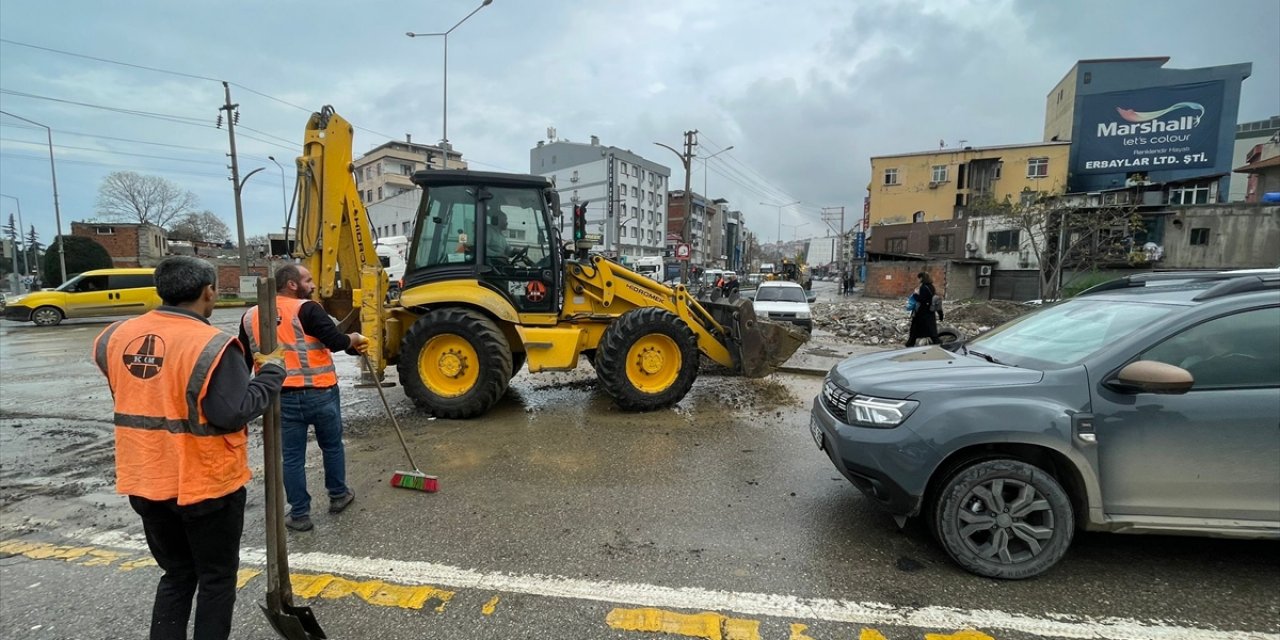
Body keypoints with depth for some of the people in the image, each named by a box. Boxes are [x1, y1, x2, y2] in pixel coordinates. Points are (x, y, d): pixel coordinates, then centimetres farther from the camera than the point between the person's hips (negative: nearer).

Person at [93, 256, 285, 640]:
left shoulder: (116, 337, 0)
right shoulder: (212, 346, -22)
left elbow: (132, 397, 14)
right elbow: (234, 413, -24)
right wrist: (271, 372, -13)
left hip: (145, 483, 6)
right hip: (208, 483, -6)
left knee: (176, 575, 23)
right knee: (217, 578, 13)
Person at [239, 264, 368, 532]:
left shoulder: (250, 316, 8)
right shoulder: (306, 309, -11)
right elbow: (336, 341, -19)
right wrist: (354, 339, 1)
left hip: (281, 397, 4)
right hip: (320, 393, -3)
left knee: (292, 456, 12)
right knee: (332, 445, 18)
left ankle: (299, 515, 19)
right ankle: (338, 495, 33)